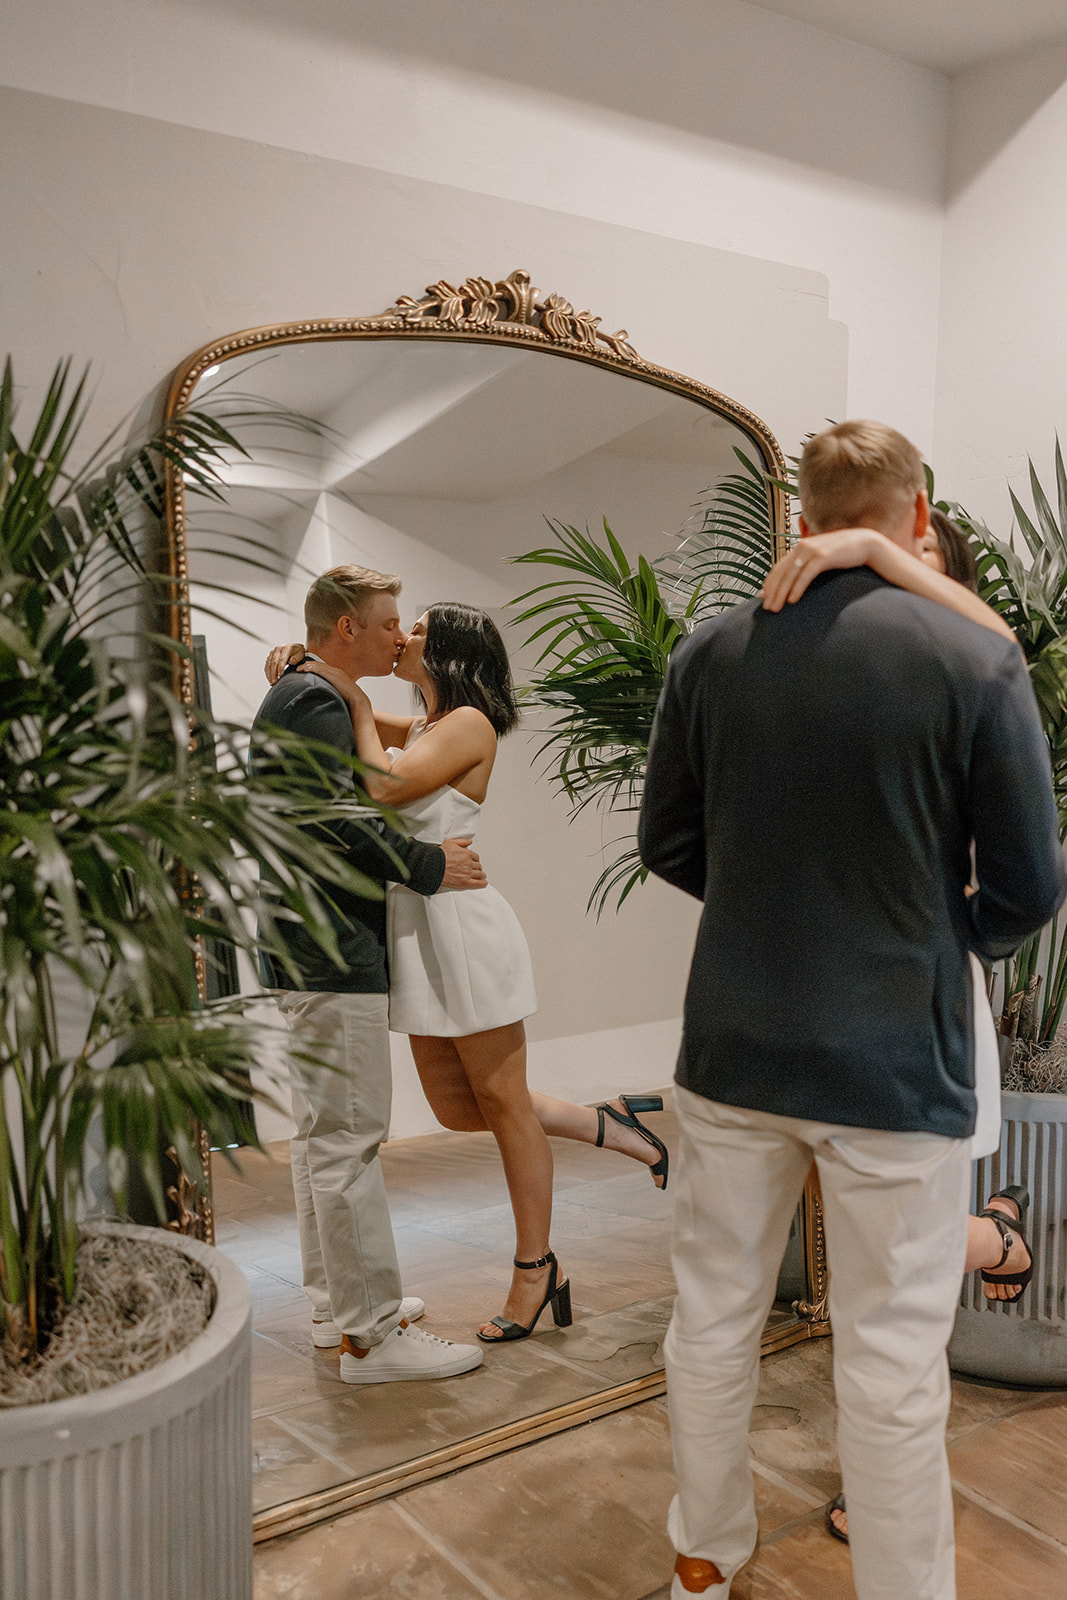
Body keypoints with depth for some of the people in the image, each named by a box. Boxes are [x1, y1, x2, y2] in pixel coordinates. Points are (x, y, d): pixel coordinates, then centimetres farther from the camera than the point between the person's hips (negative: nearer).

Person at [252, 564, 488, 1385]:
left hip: (306, 949, 11)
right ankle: (372, 1331, 2)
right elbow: (337, 823, -23)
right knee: (348, 1139, -6)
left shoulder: (291, 698, 19)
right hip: (333, 953, -11)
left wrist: (423, 855, 17)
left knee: (321, 1132, 16)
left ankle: (335, 1301, 27)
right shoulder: (316, 702, -13)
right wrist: (432, 866, -13)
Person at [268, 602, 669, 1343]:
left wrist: (357, 700, -9)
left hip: (462, 926, -9)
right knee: (456, 1106, 12)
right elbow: (338, 702, 25)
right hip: (416, 927, 9)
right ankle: (613, 1126, 25)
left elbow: (386, 785, -21)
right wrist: (299, 659, 5)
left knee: (504, 1102, 4)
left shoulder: (469, 723, -10)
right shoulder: (420, 726, 15)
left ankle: (534, 1272, 18)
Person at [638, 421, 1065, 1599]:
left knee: (713, 1317, 19)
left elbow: (667, 845, 5)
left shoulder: (709, 654, -3)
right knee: (892, 1364, 11)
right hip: (896, 1061, -3)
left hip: (732, 1049, 4)